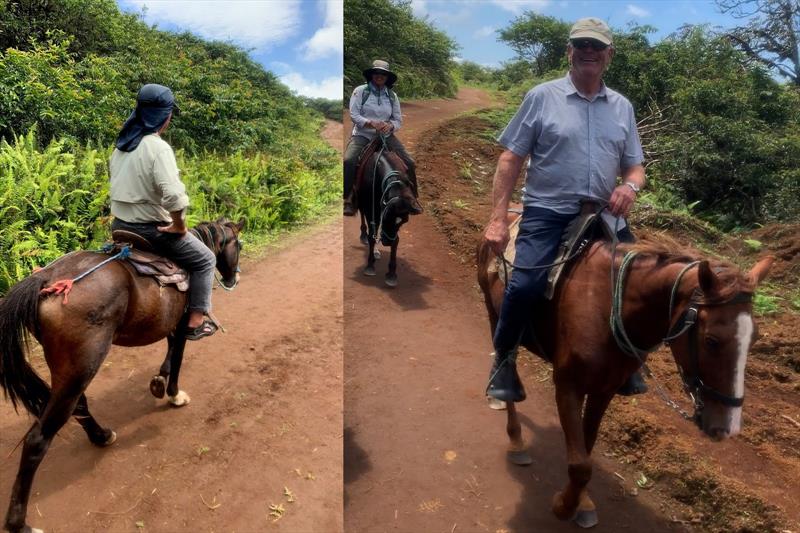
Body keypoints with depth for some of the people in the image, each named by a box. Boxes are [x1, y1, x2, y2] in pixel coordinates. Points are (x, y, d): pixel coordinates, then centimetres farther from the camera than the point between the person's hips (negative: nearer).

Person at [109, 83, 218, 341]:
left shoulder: (121, 145, 5)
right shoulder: (158, 147, -21)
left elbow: (120, 185, 11)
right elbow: (174, 196, -31)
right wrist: (179, 226, -16)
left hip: (120, 226, 8)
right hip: (151, 229, -8)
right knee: (204, 260, 11)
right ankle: (196, 321, 11)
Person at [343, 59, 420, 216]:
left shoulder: (392, 96, 8)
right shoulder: (360, 91, -1)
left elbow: (398, 120, 9)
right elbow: (353, 115, -8)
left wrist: (390, 125, -15)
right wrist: (371, 123, -24)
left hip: (386, 136, 3)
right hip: (362, 135, -3)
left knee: (409, 163, -10)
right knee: (348, 161, -29)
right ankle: (348, 200, -16)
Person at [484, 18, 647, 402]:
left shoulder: (622, 107, 13)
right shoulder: (541, 97, 1)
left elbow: (635, 166, 18)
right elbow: (511, 160, -2)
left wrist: (630, 186, -8)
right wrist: (498, 219, -9)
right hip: (547, 213, -4)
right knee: (525, 284, -23)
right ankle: (503, 360, 2)